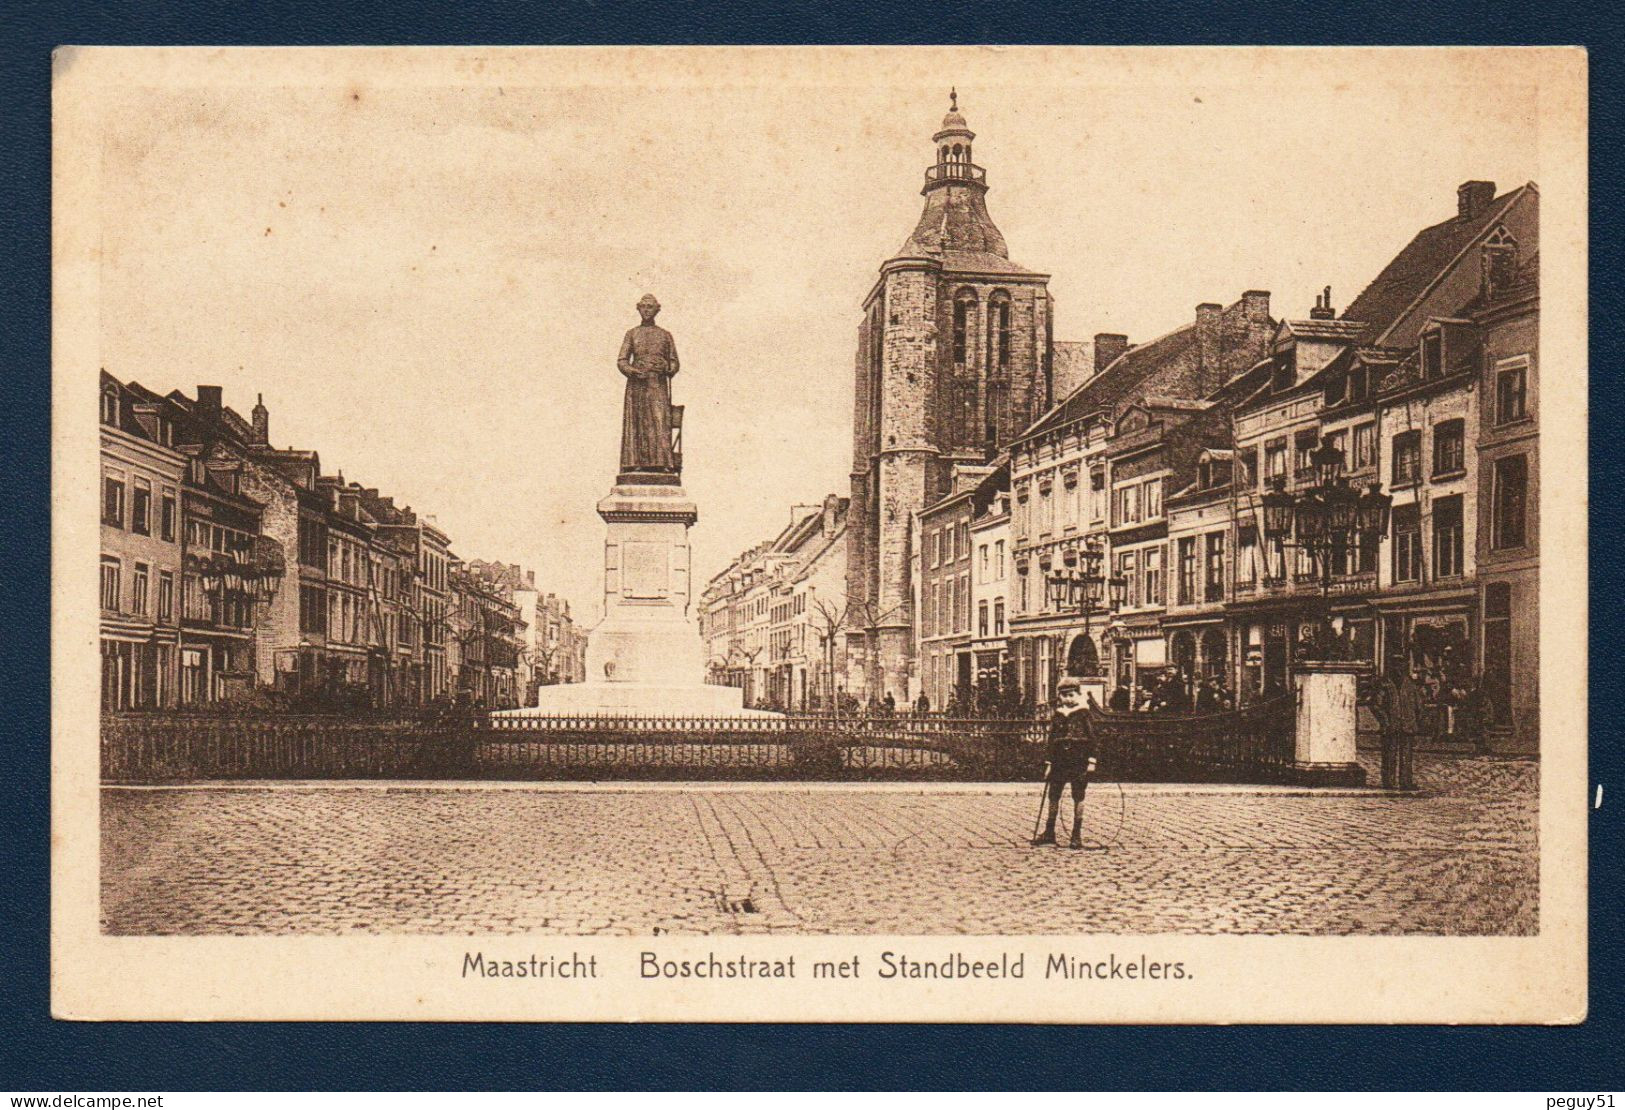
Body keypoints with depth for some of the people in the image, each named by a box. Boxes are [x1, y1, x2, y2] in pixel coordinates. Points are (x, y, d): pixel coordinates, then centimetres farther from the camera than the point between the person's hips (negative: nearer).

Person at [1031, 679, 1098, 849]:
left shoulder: (1083, 714, -2)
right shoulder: (1057, 716, 9)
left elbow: (1091, 738, -2)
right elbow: (1052, 740, 12)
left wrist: (1091, 760, -8)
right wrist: (1049, 762, 8)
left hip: (1079, 762, -4)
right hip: (1060, 761, 4)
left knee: (1078, 797, 2)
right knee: (1052, 796, 5)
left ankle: (1077, 835, 8)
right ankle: (1049, 832, 15)